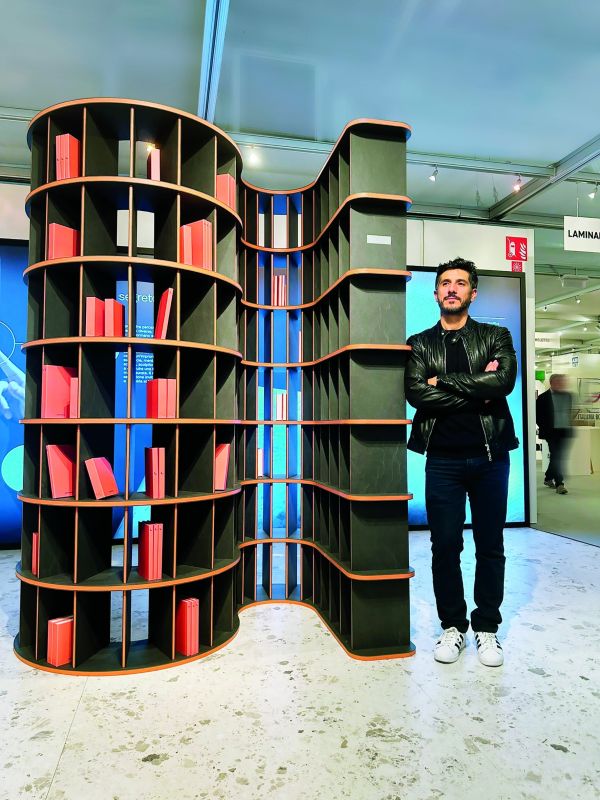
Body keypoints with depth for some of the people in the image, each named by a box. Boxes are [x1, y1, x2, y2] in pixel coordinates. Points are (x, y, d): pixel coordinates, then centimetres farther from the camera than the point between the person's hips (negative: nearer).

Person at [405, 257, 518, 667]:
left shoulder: (496, 337, 7)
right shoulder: (420, 344, 7)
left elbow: (504, 381, -12)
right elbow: (417, 393, -9)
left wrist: (444, 380, -11)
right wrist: (478, 392, -11)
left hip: (490, 454, 0)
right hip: (443, 458, 0)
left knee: (490, 546, 9)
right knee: (445, 546, 6)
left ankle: (487, 627, 26)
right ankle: (453, 626, 24)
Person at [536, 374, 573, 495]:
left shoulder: (568, 395, 6)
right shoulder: (543, 397, -7)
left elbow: (571, 412, 14)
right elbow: (537, 415, -4)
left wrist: (570, 425, 2)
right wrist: (544, 428, -8)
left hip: (565, 431, 5)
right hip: (552, 432, -5)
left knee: (558, 457, 13)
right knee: (556, 457, -7)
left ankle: (548, 479, 30)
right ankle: (559, 483, -5)